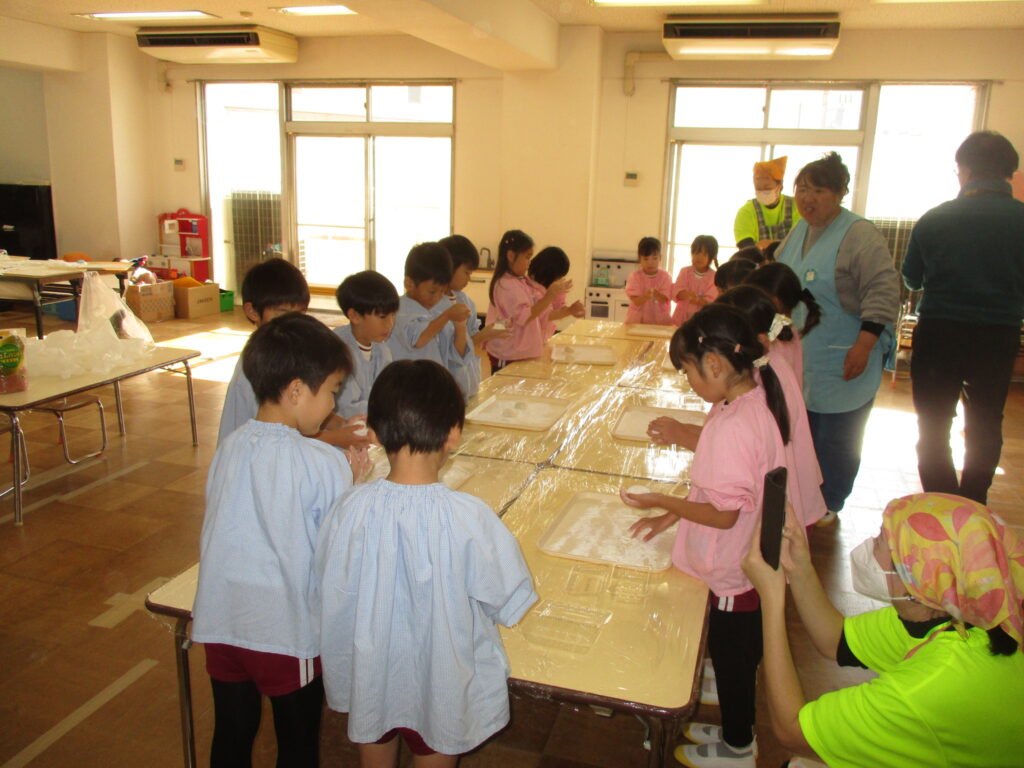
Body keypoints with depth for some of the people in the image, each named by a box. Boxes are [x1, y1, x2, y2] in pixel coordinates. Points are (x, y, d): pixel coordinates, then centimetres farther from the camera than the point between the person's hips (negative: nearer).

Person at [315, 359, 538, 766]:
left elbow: (332, 598, -7)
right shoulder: (469, 518, -28)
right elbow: (507, 604, -14)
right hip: (439, 687, -2)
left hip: (370, 682, 2)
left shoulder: (350, 509, -22)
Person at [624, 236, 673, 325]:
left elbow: (665, 300, -6)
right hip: (637, 320, -1)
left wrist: (656, 294, -28)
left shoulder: (666, 277, 2)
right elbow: (636, 301, -9)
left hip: (660, 321, 1)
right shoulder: (634, 276, -1)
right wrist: (646, 296, -31)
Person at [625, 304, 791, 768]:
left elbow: (724, 513, -27)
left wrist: (662, 502, -15)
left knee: (732, 656, 15)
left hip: (736, 573, -9)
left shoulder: (733, 427, -34)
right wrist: (674, 514, 4)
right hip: (753, 565, 9)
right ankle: (735, 729, 52)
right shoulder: (755, 398, -4)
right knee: (737, 654, 28)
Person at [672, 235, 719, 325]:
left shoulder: (714, 277, -3)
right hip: (681, 317, 2)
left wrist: (698, 300, -31)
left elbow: (711, 300, -10)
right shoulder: (685, 271, 4)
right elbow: (676, 289, -8)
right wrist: (686, 294, -30)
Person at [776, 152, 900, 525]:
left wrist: (863, 346, -24)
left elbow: (883, 292, -20)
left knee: (836, 438, 3)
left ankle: (828, 505, 21)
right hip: (801, 358, 8)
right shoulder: (800, 231, 10)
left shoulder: (860, 235, -15)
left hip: (841, 365, -7)